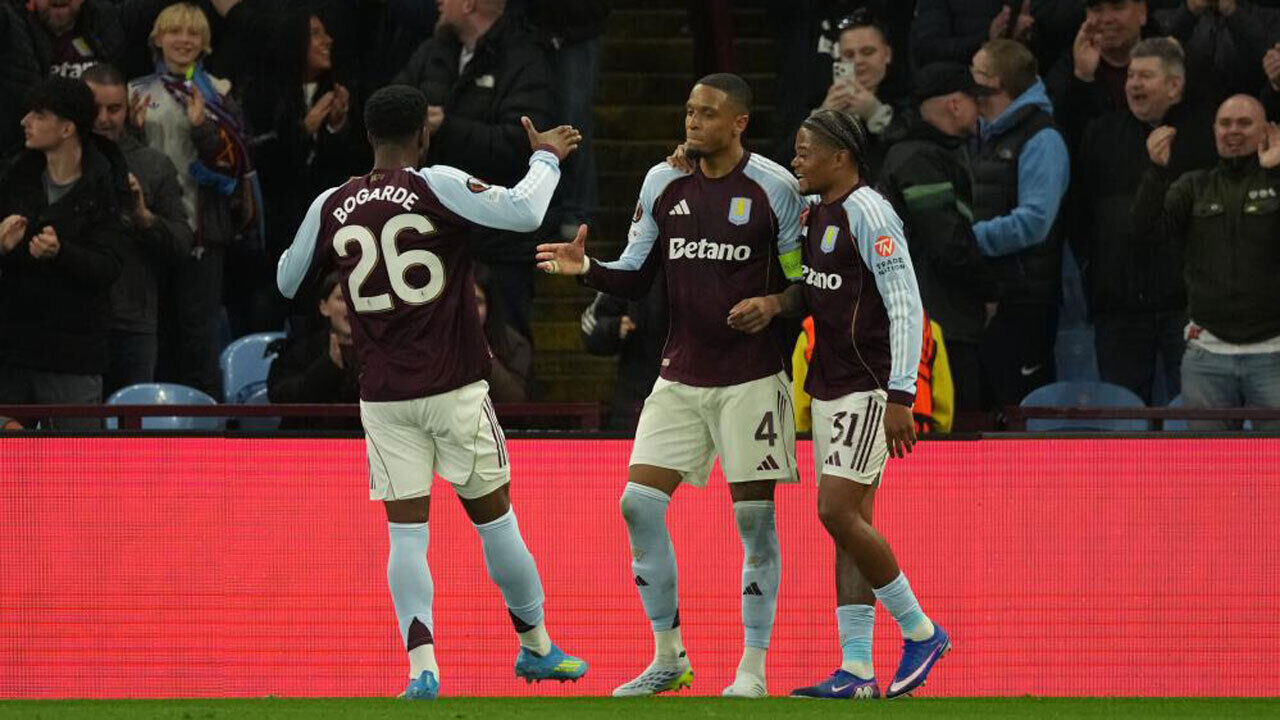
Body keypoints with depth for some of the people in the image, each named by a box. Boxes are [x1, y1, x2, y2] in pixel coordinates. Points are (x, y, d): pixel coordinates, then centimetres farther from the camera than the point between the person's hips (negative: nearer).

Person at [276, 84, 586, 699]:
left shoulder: (331, 207, 3)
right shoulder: (436, 186, -9)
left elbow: (287, 283, 17)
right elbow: (523, 213, -18)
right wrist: (546, 158, -1)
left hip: (383, 396, 2)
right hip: (454, 389, -2)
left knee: (406, 533, 2)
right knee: (494, 519, 11)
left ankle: (422, 670, -10)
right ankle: (536, 647, 25)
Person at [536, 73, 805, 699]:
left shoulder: (774, 188, -7)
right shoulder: (663, 183, 6)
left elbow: (800, 285, -2)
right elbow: (636, 278, 10)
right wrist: (586, 268, -7)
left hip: (751, 379, -4)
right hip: (680, 380, 4)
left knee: (754, 518, -3)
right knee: (640, 504, -4)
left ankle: (753, 669, 5)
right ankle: (668, 658, 8)